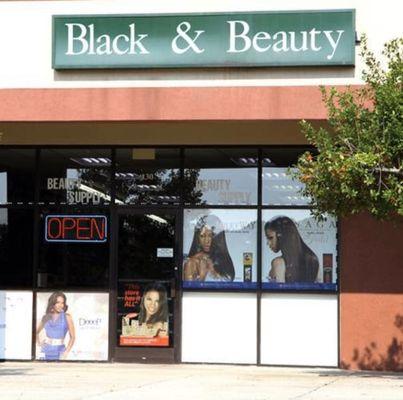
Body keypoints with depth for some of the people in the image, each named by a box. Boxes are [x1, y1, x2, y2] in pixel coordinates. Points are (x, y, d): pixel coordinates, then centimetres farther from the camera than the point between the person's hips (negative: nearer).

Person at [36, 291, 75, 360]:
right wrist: (39, 343, 9)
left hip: (59, 354, -3)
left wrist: (66, 352, -10)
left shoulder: (67, 317, 0)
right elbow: (36, 332, 25)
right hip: (46, 353, 3)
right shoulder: (46, 318, 7)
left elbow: (72, 337, -1)